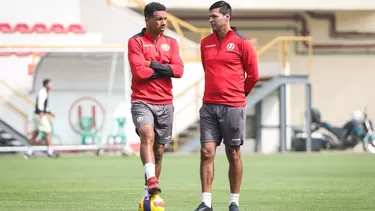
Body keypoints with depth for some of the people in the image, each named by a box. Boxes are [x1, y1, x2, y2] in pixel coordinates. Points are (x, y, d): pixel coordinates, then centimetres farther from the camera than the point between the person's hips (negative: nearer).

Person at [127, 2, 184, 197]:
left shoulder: (171, 43, 10)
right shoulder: (136, 42, -4)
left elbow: (178, 70, -4)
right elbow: (139, 72, -16)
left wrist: (153, 65, -12)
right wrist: (164, 70, -7)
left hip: (165, 103, 5)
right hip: (142, 101, -5)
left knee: (158, 150, 9)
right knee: (148, 136, -30)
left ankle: (148, 194, 19)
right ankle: (152, 181, -43)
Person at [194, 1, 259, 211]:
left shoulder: (241, 42, -5)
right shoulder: (206, 43, 10)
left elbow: (253, 75, 1)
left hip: (233, 106, -4)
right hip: (209, 105, 4)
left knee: (233, 154, 3)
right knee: (207, 152, -4)